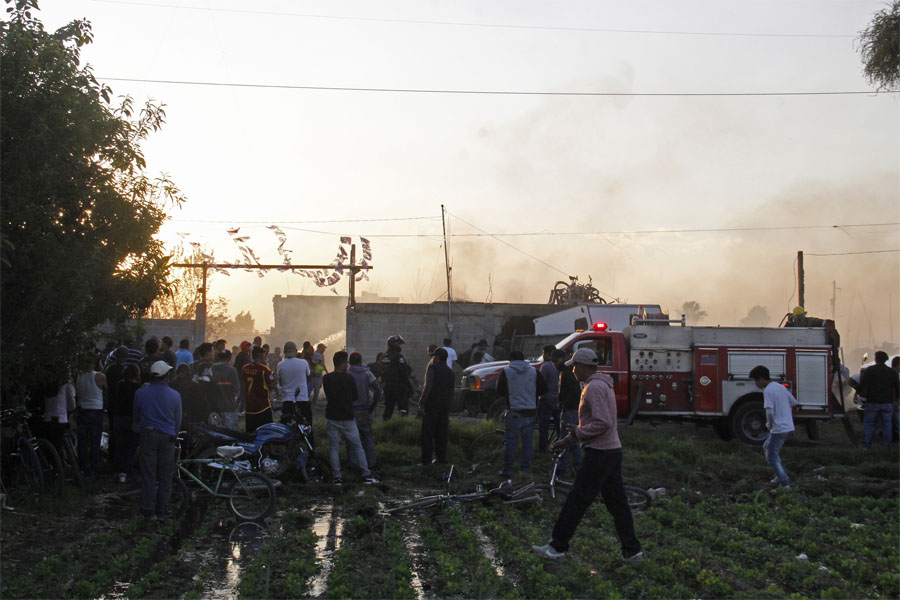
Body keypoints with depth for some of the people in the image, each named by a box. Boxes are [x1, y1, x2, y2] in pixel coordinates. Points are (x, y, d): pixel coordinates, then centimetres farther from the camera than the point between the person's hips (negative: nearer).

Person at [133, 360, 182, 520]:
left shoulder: (140, 393, -3)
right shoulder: (175, 395, -4)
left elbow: (136, 417, 10)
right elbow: (178, 421, 5)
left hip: (147, 435, 0)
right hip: (167, 437, 0)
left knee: (148, 475, 5)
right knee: (165, 476, 7)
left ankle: (149, 510, 7)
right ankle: (162, 511, 10)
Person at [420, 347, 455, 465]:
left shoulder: (433, 368, -9)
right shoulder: (450, 371, 13)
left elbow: (428, 386, -19)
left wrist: (422, 401, -13)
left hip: (432, 405, -6)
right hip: (445, 406, 6)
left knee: (427, 433, -3)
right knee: (442, 433, 12)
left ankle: (426, 459, -5)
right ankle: (441, 457, 14)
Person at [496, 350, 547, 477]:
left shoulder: (506, 372, -3)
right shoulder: (534, 371, 3)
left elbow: (500, 392, 2)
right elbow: (543, 389, 6)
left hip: (514, 412, -2)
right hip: (531, 412, 2)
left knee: (510, 441, 3)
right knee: (528, 441, 8)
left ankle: (507, 470, 4)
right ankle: (525, 470, 11)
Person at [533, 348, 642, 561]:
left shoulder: (594, 387, -15)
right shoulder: (603, 385, 18)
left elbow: (603, 423, -23)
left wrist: (577, 433, -12)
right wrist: (568, 440, 20)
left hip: (599, 453, -10)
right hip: (612, 450, 10)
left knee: (577, 499, -3)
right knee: (617, 502, 10)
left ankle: (557, 547, 3)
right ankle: (632, 550, 12)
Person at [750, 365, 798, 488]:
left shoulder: (768, 391, -16)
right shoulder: (781, 387, 10)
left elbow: (770, 412, -25)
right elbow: (794, 403, 19)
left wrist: (769, 424, -7)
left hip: (778, 429, -9)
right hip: (789, 427, 9)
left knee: (771, 457, 1)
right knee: (767, 447, 24)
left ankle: (785, 484, -3)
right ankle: (780, 476, 24)